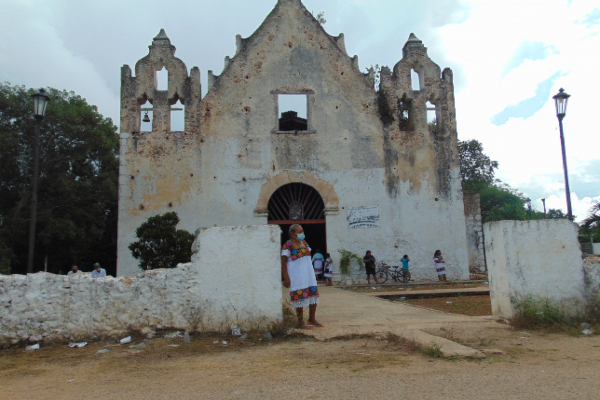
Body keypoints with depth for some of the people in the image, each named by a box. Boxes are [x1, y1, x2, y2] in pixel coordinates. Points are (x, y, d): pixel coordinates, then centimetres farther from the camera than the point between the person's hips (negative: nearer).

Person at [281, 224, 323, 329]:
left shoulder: (304, 243, 10)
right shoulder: (288, 246, -13)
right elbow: (283, 263, -14)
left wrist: (313, 273, 17)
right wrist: (286, 278, -18)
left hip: (309, 275, 7)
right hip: (297, 277, -7)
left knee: (314, 295, 11)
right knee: (300, 298, -1)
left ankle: (312, 319, 27)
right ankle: (301, 322, 13)